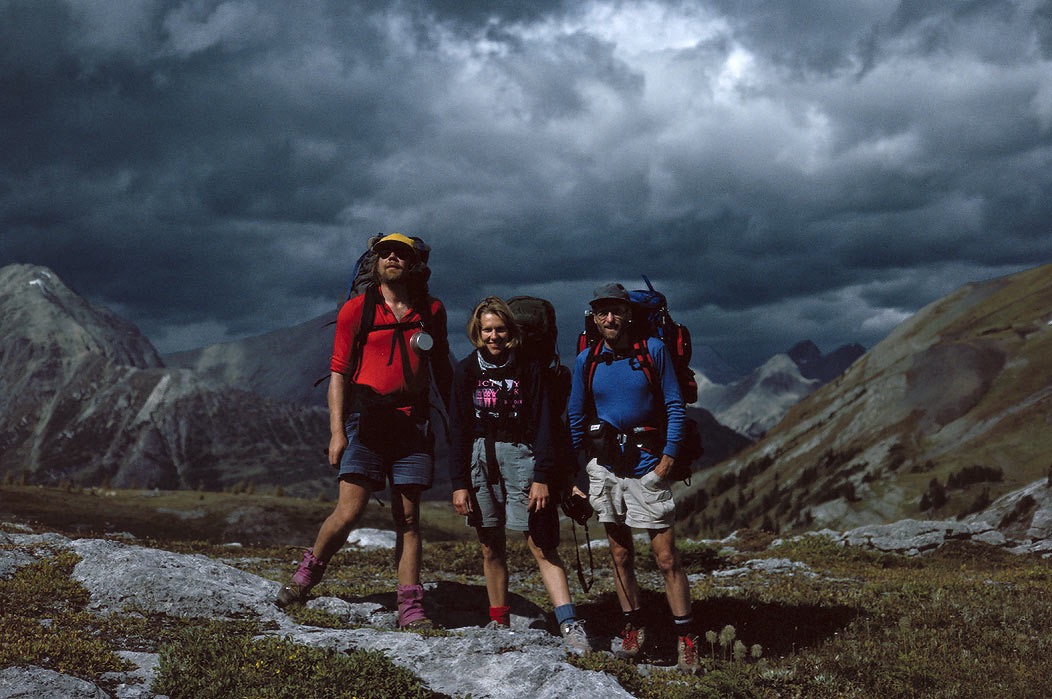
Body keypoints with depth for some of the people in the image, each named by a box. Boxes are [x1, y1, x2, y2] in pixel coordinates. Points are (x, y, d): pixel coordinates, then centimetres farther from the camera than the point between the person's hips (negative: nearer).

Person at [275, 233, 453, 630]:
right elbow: (339, 372, 2)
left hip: (412, 422, 2)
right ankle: (307, 575, 13)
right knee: (349, 511, -12)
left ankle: (410, 609, 5)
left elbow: (442, 369, 21)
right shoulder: (356, 311, 3)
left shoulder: (432, 311, 11)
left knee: (408, 518, 2)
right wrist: (337, 431, -6)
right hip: (366, 418, -2)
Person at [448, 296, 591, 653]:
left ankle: (570, 624, -16)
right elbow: (458, 430, 7)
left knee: (542, 544, -9)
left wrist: (542, 477, -10)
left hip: (520, 456, -2)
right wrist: (459, 483, 0)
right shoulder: (467, 370, 8)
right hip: (479, 460, 2)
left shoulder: (528, 369, 3)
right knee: (491, 547, 6)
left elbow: (543, 425, -1)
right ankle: (499, 621, 16)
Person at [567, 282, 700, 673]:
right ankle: (634, 627, 24)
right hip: (605, 464, 3)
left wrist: (668, 457, -9)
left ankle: (686, 638, 3)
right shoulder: (586, 361, 5)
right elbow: (576, 417, 13)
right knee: (620, 555, 10)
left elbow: (674, 406, -1)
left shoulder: (653, 350, -2)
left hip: (647, 464, -3)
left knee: (666, 557, -5)